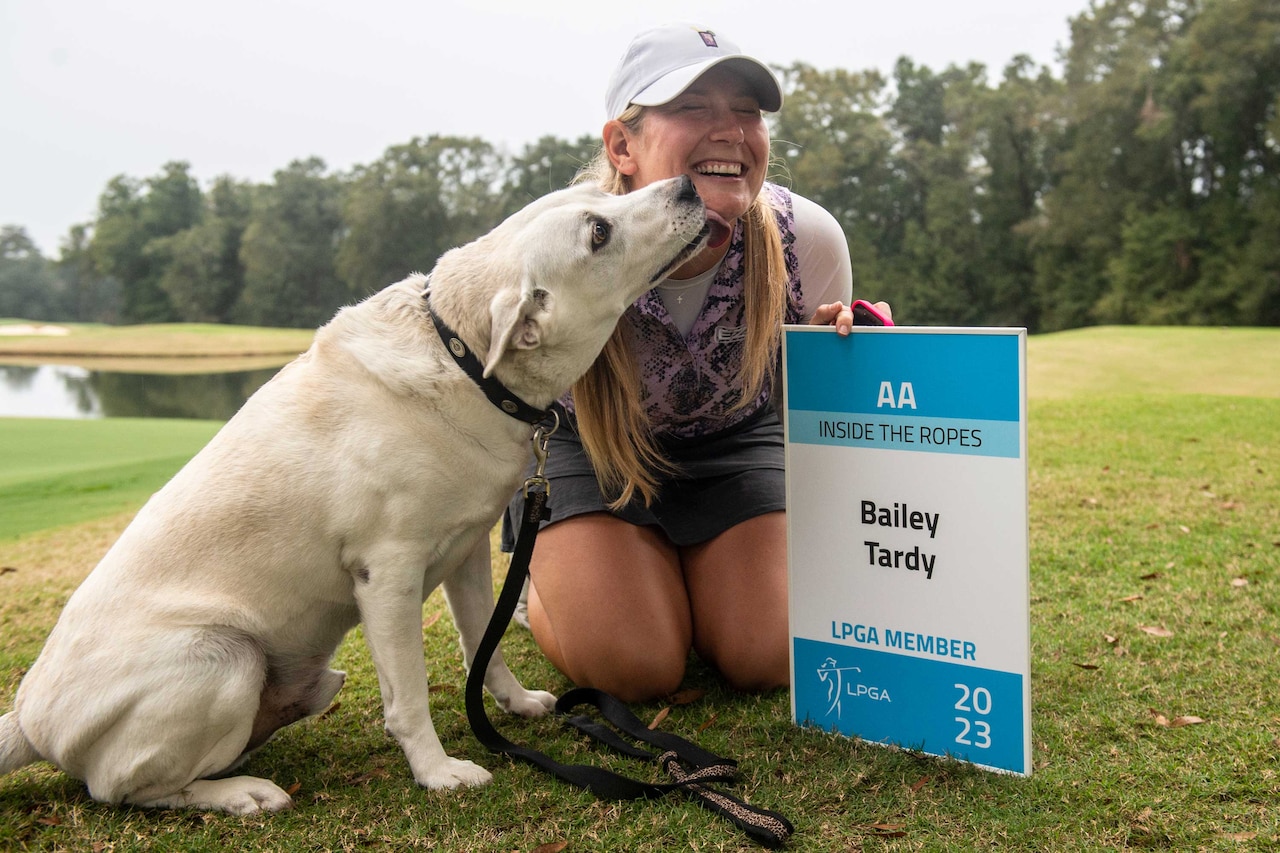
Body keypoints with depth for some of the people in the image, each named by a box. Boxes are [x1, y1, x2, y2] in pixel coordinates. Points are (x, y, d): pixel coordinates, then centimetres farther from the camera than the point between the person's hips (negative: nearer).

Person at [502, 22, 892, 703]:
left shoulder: (808, 238, -27)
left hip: (733, 439, 3)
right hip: (582, 444, -2)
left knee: (770, 658, -9)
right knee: (636, 669, -15)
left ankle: (690, 575, 25)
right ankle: (545, 578, 20)